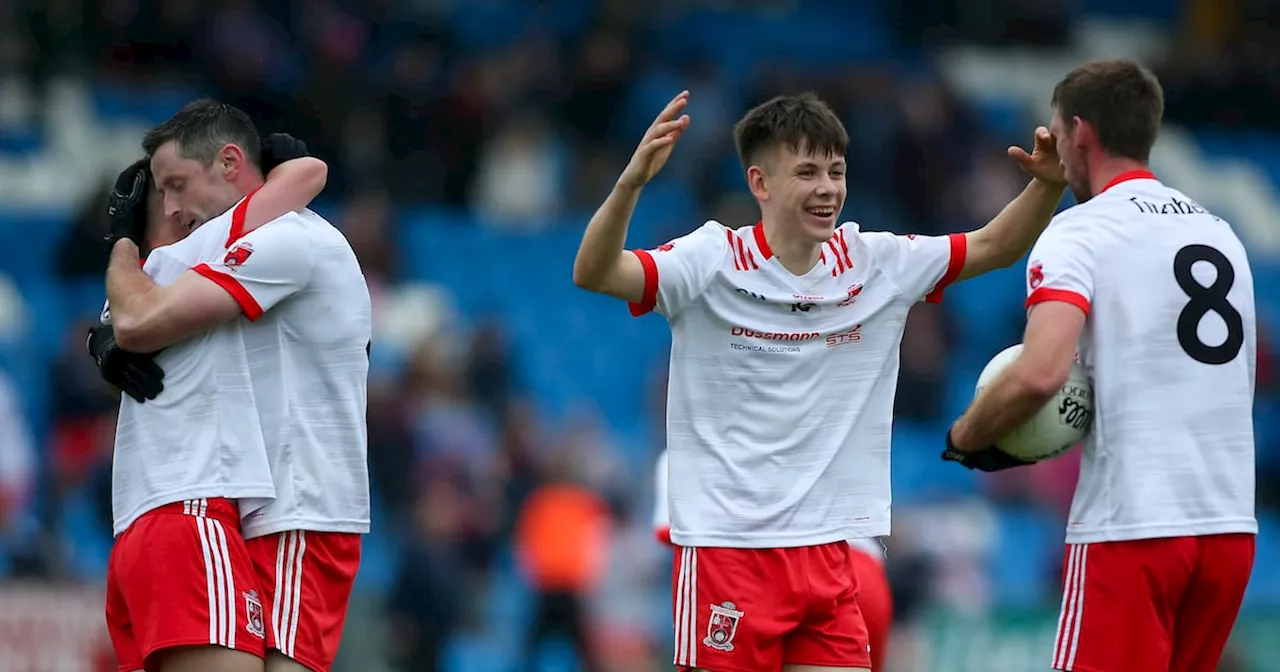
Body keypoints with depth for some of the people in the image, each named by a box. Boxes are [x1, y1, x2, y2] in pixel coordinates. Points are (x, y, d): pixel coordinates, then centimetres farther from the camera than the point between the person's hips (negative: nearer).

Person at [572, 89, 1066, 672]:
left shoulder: (877, 264, 6)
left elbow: (995, 246, 14)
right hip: (727, 549, -5)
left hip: (828, 551, 5)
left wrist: (1046, 186, -5)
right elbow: (594, 274, -22)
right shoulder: (714, 262, -9)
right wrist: (631, 182, -39)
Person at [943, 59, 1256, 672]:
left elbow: (1039, 375, -21)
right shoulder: (1221, 234, 15)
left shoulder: (1079, 232, -6)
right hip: (1231, 525, 7)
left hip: (1131, 528, -7)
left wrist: (964, 439, -3)